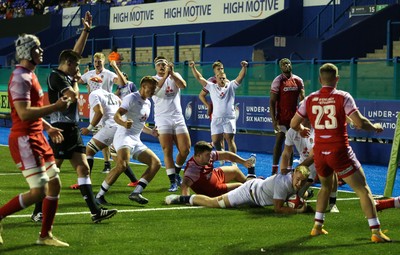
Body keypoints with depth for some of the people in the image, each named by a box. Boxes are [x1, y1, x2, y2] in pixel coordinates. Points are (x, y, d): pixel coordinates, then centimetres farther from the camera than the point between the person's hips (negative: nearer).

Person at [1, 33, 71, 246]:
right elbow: (24, 113, -26)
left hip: (36, 138, 10)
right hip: (24, 140, -10)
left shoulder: (30, 76, 16)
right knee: (38, 192, -14)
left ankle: (45, 235, 19)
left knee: (54, 184, 11)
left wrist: (48, 128, 25)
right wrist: (55, 107, -22)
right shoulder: (20, 79, -16)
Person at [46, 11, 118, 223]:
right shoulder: (55, 76, -11)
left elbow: (76, 52, 26)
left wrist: (86, 31, 21)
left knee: (83, 168, 4)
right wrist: (75, 81, 0)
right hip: (61, 129, -10)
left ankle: (95, 211, 1)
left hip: (72, 129, 10)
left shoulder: (67, 75, 16)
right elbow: (73, 95, -19)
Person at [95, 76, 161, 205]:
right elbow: (116, 116, -18)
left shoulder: (148, 103, 20)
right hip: (124, 137, -9)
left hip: (136, 141, 9)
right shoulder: (132, 98, -6)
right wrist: (124, 123, -39)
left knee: (156, 163, -1)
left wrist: (151, 131, 18)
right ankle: (100, 195, -22)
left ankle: (136, 193, -7)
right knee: (122, 165, -31)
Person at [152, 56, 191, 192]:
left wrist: (172, 73, -26)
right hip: (162, 119, -3)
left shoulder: (175, 76, 9)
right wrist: (165, 75, -32)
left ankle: (176, 172, 26)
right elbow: (155, 88, -22)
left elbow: (183, 85, -13)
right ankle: (173, 181, -6)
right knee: (167, 151, -9)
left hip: (178, 118, 3)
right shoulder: (153, 79, 2)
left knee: (185, 150, 2)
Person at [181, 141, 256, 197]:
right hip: (213, 191, -8)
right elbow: (185, 185, -55)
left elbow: (226, 155, -11)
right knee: (240, 186, 3)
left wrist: (244, 162, -13)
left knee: (235, 170, 27)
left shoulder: (208, 155, -21)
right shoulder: (193, 169, -42)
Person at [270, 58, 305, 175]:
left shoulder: (298, 80, 5)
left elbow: (302, 99, 8)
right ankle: (274, 169, -4)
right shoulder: (278, 81, -8)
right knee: (279, 142, -7)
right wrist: (274, 120, -16)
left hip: (294, 117, 4)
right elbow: (272, 102, -10)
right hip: (282, 118, -4)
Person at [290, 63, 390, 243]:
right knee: (363, 190, 1)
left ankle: (317, 226, 24)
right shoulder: (342, 97, -8)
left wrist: (301, 130, 31)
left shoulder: (310, 99, 3)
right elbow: (359, 123, -16)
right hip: (340, 152, -4)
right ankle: (376, 232, -5)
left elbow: (293, 124, 9)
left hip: (319, 152, 4)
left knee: (325, 187, 29)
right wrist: (375, 127, 3)